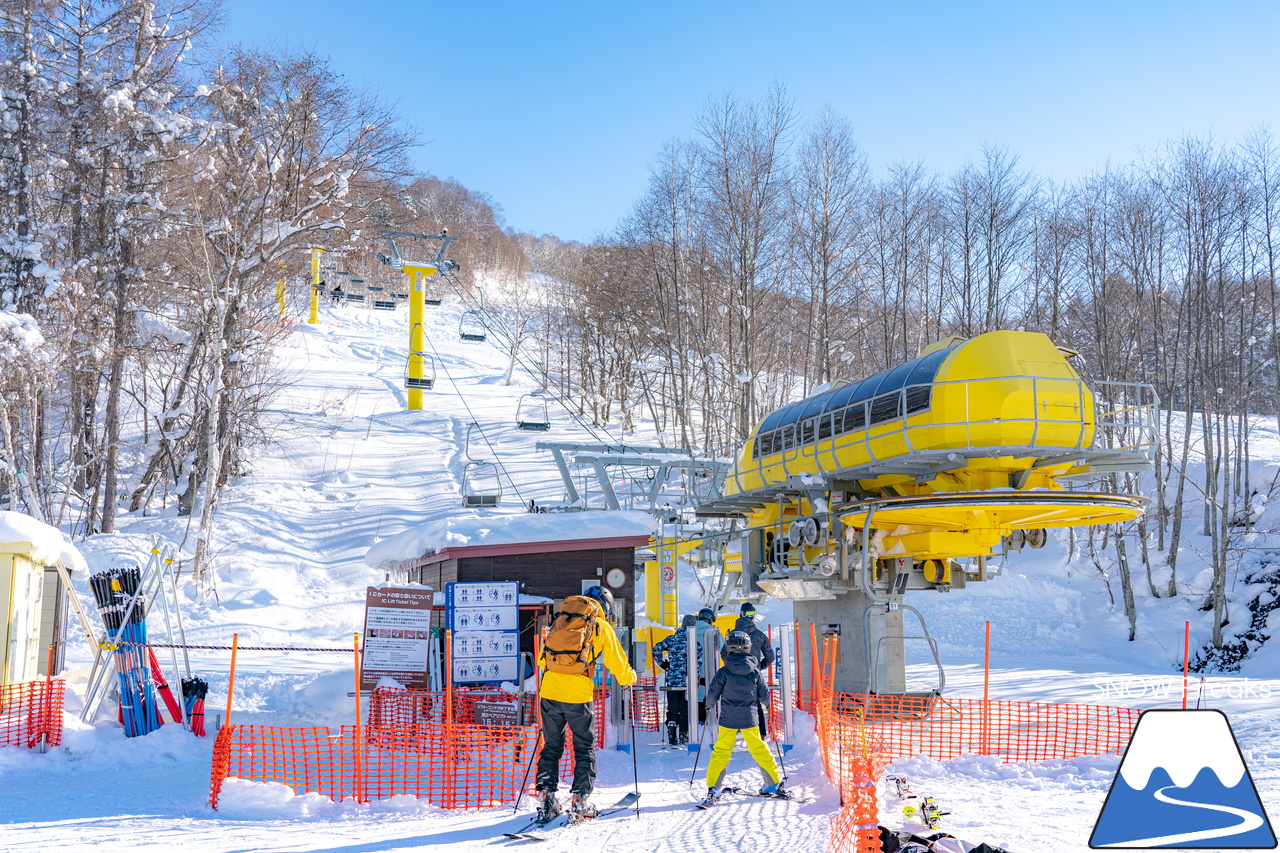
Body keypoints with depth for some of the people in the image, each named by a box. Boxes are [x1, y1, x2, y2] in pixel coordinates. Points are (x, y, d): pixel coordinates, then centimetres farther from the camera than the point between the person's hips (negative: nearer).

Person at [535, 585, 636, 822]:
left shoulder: (559, 620, 16)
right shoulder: (601, 627, 4)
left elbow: (544, 657, 21)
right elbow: (618, 663, 9)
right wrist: (630, 678, 29)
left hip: (550, 689, 4)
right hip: (578, 693, -4)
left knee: (551, 746, 14)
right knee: (584, 748, 10)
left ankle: (546, 798, 8)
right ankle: (580, 800, 6)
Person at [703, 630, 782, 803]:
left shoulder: (723, 672, -9)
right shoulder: (754, 671, -3)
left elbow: (712, 694, -3)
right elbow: (764, 695, 7)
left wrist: (709, 705, 19)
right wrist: (766, 704, 30)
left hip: (728, 718, -2)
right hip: (750, 718, 2)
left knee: (721, 752, 4)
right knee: (759, 750, 14)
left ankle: (713, 789, -1)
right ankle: (774, 783, 22)